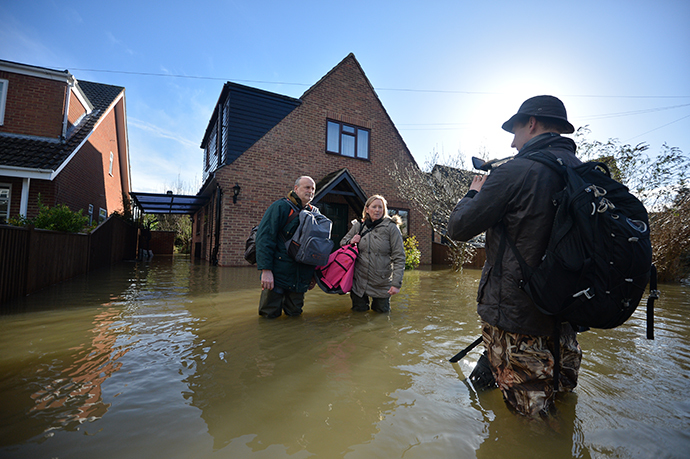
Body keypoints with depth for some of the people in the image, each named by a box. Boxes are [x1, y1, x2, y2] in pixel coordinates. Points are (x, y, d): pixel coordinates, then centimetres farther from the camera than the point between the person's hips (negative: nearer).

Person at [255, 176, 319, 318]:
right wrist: (265, 269, -21)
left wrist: (314, 273, 15)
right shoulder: (281, 206, -6)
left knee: (294, 312, 9)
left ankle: (288, 302, 39)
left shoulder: (315, 212, 12)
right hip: (278, 273, -5)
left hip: (300, 278, 5)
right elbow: (264, 237, -14)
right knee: (271, 314, 4)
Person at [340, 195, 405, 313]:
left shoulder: (391, 228, -7)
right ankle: (363, 300, 44)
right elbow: (342, 242, 17)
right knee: (359, 310, 12)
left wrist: (396, 283, -15)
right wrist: (350, 241, -7)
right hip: (359, 280, 2)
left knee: (382, 311, 11)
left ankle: (377, 302, 43)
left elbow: (399, 257, -9)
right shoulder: (358, 226, 3)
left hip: (382, 283, -2)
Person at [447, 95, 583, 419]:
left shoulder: (515, 171, -18)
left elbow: (458, 228, -13)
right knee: (561, 397, 25)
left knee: (527, 410, 7)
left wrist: (474, 193, 6)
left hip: (514, 315, -8)